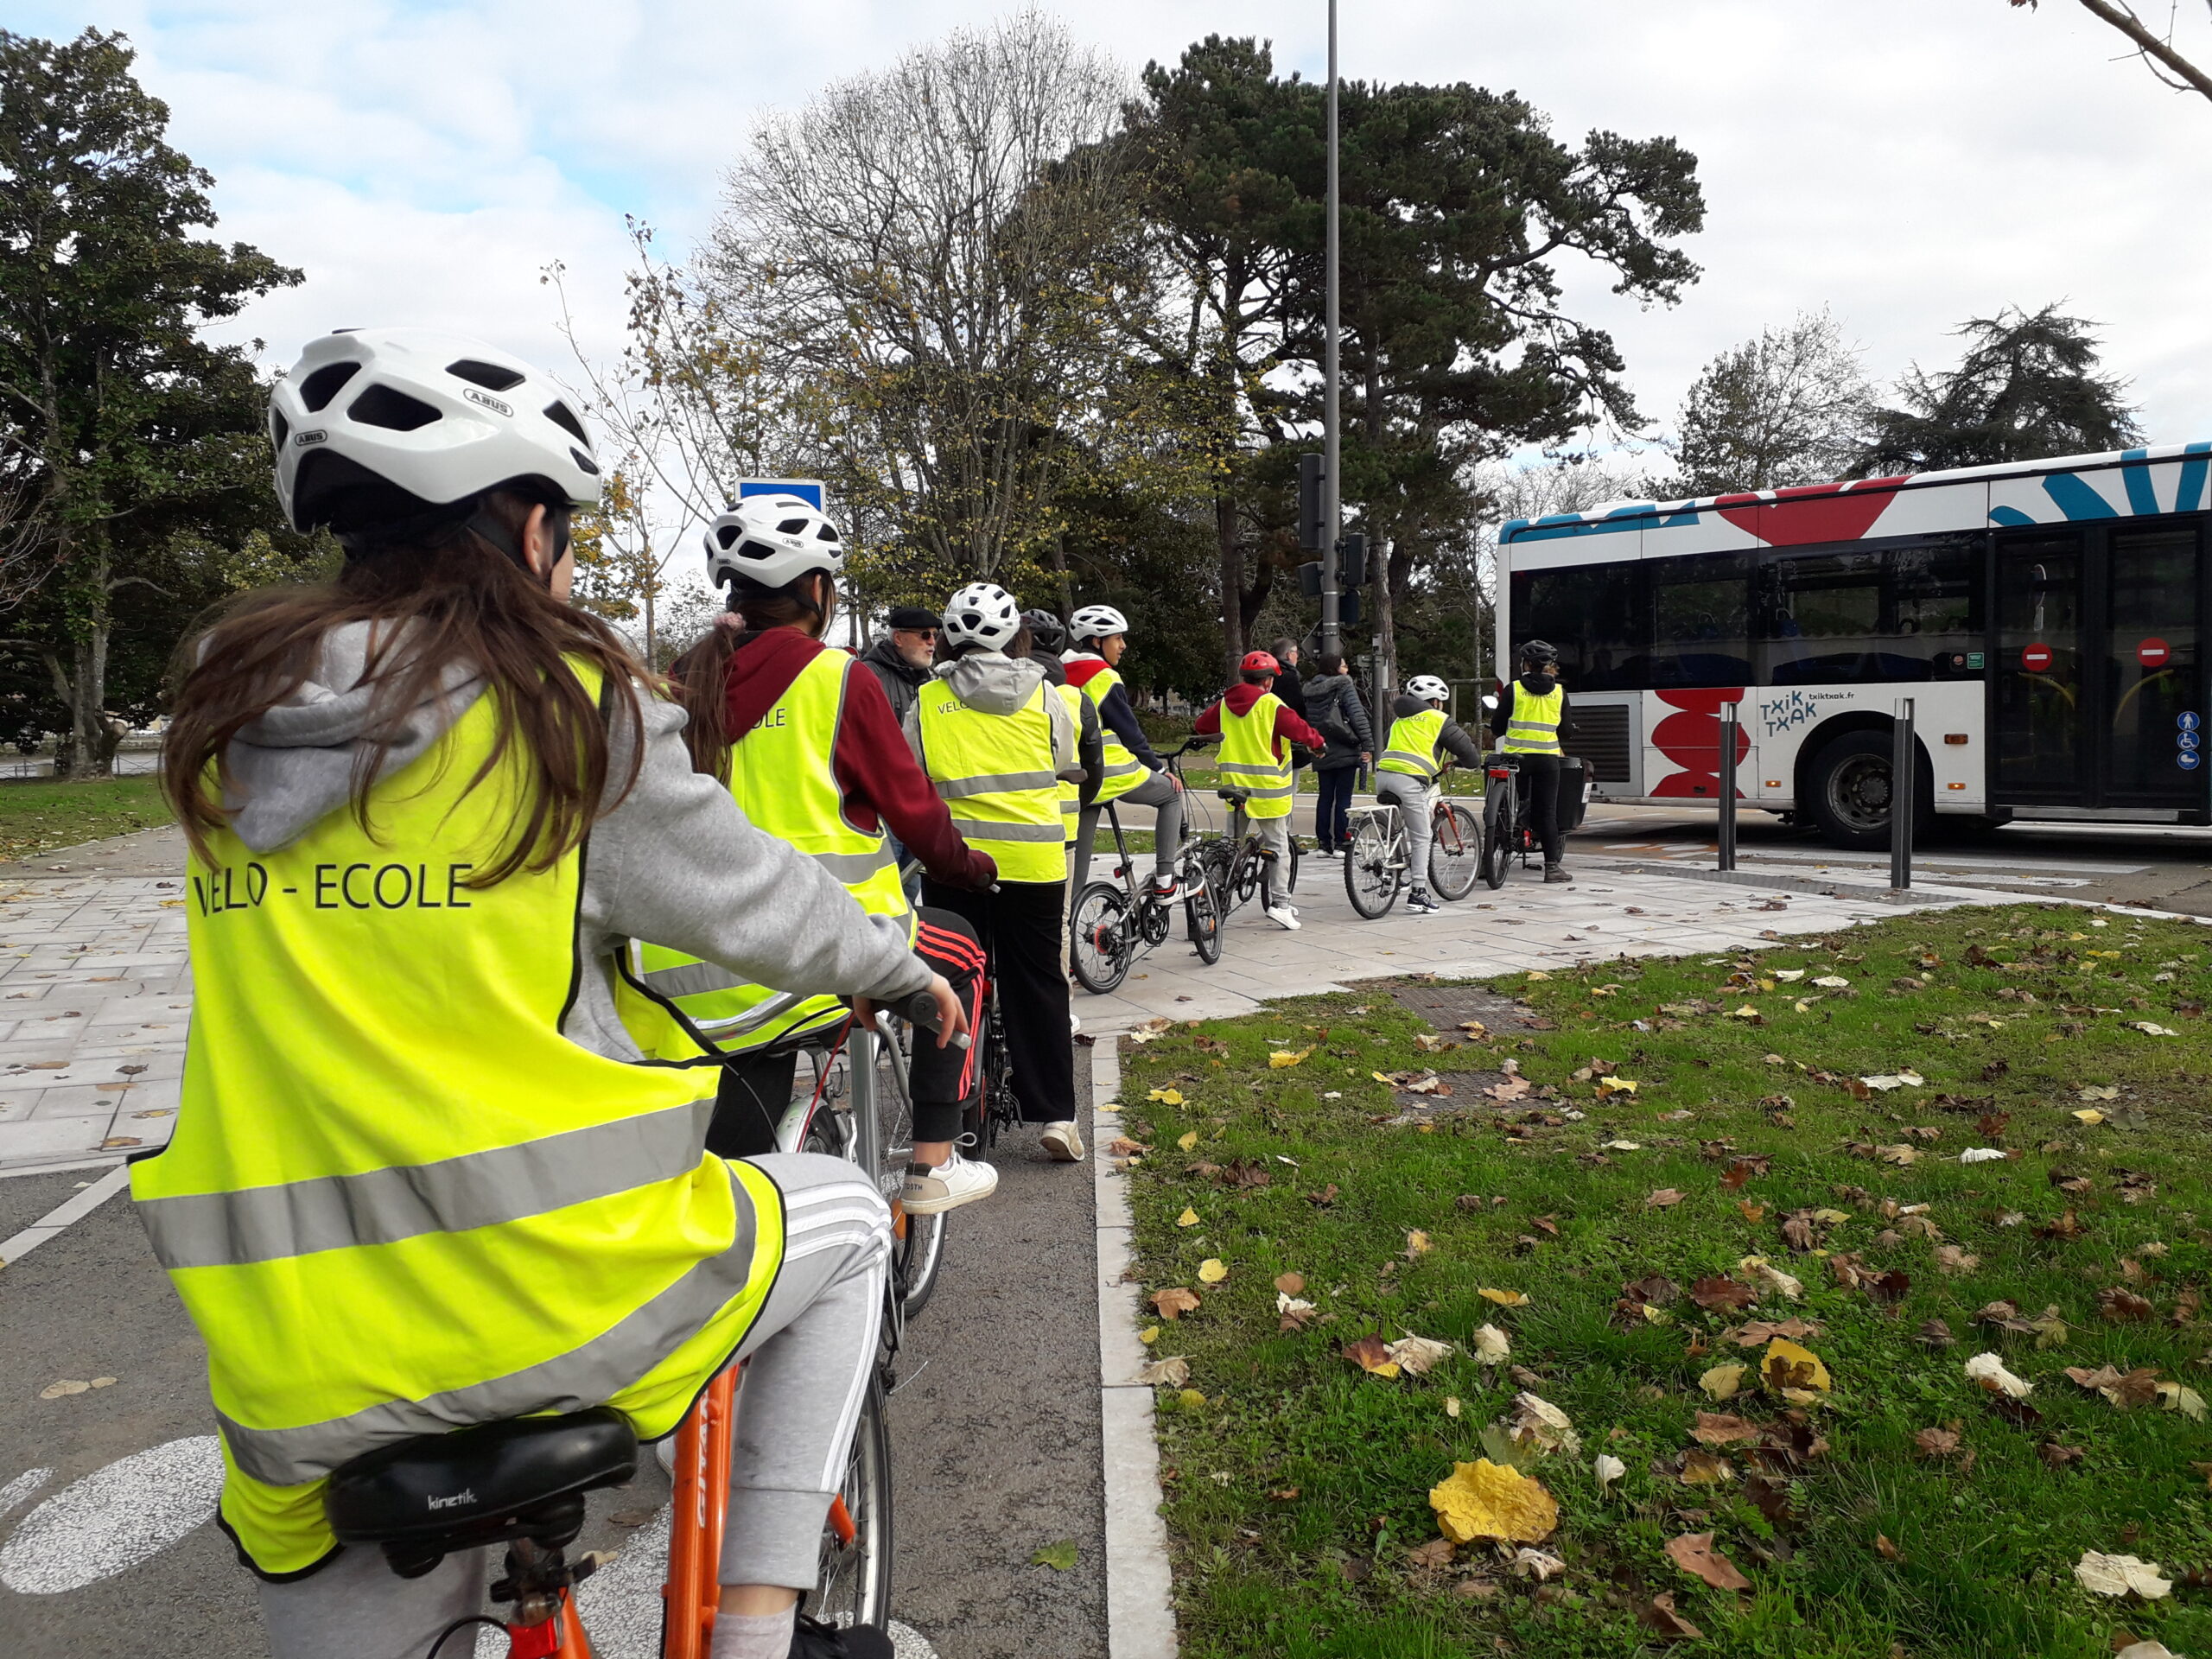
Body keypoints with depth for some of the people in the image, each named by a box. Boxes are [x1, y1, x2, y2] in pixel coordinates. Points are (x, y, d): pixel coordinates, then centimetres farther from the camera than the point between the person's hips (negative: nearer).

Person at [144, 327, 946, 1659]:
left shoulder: (232, 722, 7)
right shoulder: (573, 706, -9)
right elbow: (761, 903, 1)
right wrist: (903, 969, 20)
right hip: (544, 1300, -5)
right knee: (845, 1217, 21)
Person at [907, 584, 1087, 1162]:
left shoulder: (928, 701, -1)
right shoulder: (1041, 693, 1)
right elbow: (1065, 764, 13)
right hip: (1033, 859, 0)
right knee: (1037, 984, 8)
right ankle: (1056, 1115, 6)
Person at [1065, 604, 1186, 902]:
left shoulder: (1062, 677, 11)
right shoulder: (1104, 677, -12)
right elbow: (1129, 732, -10)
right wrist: (1160, 768, 1)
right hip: (1113, 773, -7)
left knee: (1077, 859, 15)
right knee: (1172, 794, 15)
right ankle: (1164, 881, 10)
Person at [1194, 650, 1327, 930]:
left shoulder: (1225, 703, 7)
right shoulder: (1270, 704, -10)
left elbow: (1201, 725, 18)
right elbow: (1298, 728, -7)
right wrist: (1319, 743, 11)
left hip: (1234, 782, 5)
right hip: (1266, 786, -5)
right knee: (1278, 845, 2)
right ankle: (1278, 903, -1)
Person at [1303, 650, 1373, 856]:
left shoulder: (1310, 690, 8)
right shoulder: (1344, 686, -7)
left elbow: (1307, 720, 9)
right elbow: (1358, 715, -12)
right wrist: (1368, 745, -12)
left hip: (1322, 754, 5)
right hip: (1345, 753, -5)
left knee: (1325, 797, 10)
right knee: (1343, 798, 0)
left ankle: (1323, 844, 10)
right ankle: (1340, 844, -1)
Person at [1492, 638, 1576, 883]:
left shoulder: (1513, 689, -2)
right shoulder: (1559, 692, 3)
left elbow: (1497, 726, 0)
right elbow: (1566, 730, 6)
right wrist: (1571, 730, 29)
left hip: (1516, 756, -1)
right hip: (1547, 759, 1)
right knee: (1546, 813, 3)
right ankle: (1552, 867, 1)